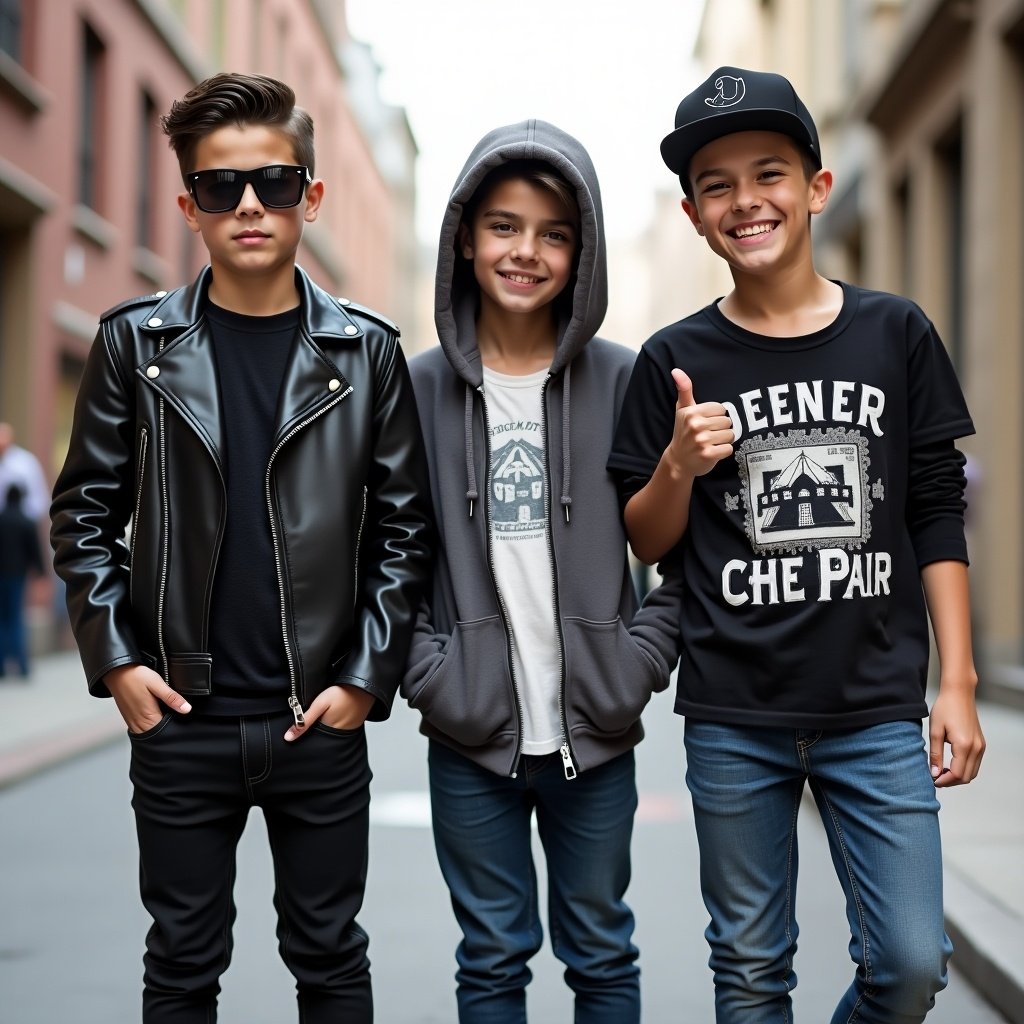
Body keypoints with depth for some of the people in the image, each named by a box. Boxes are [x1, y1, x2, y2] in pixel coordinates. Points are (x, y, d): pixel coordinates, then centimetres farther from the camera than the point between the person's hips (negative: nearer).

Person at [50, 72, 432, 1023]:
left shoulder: (365, 351, 1)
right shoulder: (135, 341, 1)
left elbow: (403, 526, 1)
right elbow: (85, 513, 4)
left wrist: (368, 675, -6)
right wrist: (114, 657, -4)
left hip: (321, 719, 0)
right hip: (180, 718, 0)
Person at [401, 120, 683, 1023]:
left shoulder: (626, 382, -1)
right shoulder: (418, 388, -1)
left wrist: (641, 663, -6)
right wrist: (427, 672, -7)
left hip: (595, 732, 0)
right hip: (471, 735, 0)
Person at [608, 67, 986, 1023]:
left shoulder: (896, 334, 2)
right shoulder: (677, 361, 1)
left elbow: (937, 519, 5)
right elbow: (647, 543, 7)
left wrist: (956, 682, 0)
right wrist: (679, 463, -14)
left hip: (877, 711, 0)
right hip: (733, 719, 0)